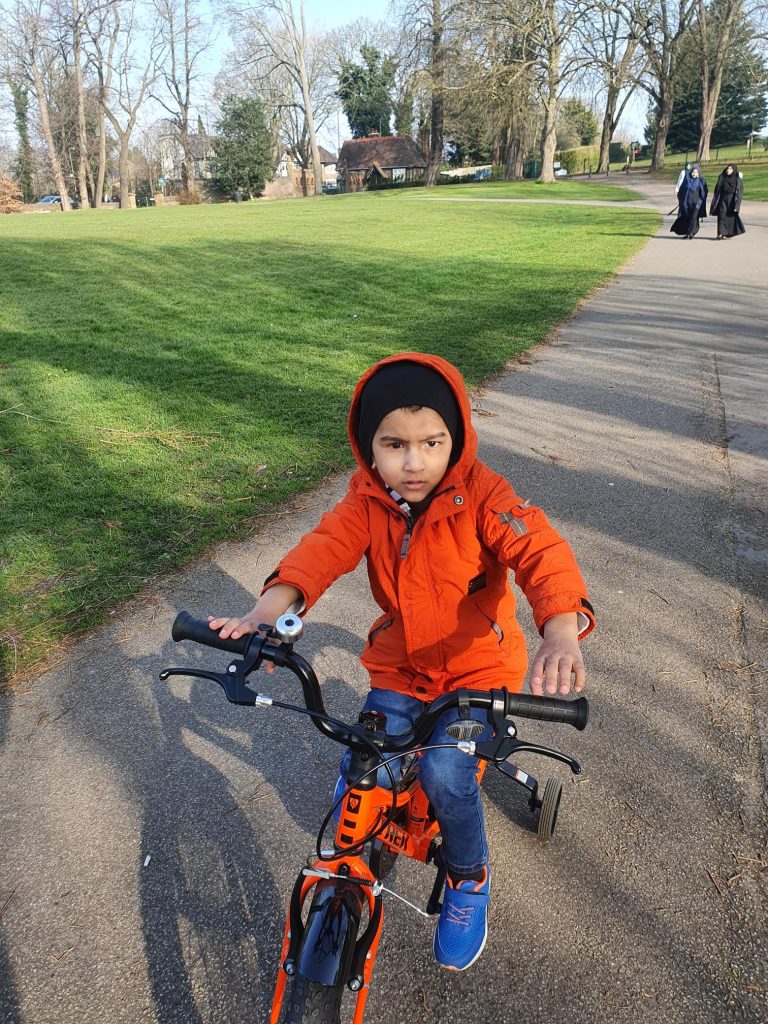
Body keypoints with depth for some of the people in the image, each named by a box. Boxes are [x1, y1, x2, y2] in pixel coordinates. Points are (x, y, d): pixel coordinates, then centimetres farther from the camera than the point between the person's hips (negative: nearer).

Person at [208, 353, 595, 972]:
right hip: (400, 665, 3)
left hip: (478, 665, -3)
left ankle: (470, 879, 11)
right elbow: (322, 550, -23)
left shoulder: (481, 497, -20)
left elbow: (540, 553, -32)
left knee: (445, 774, -24)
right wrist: (266, 613, -42)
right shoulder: (366, 501, -9)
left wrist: (561, 634, -52)